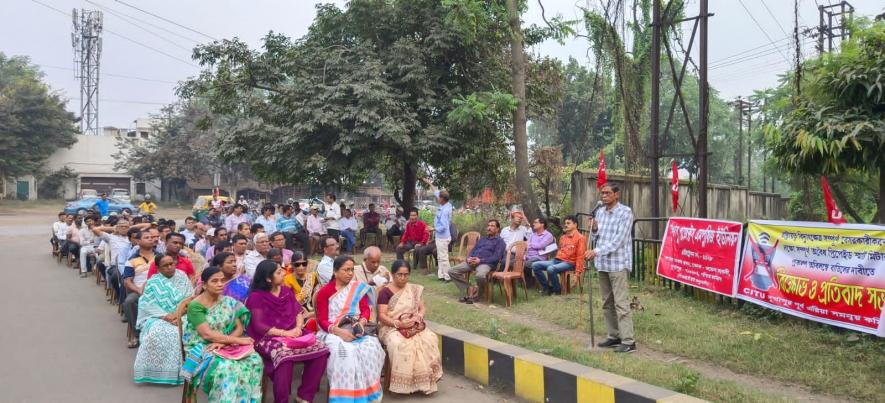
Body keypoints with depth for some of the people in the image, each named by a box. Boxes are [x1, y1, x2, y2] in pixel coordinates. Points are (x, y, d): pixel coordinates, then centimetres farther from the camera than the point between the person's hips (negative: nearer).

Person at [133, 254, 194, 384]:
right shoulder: (153, 283, 6)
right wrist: (165, 316, -19)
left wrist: (178, 314, -17)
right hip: (158, 318, 0)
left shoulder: (182, 278, 8)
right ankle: (156, 372, -23)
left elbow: (189, 300, 0)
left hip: (180, 317, 0)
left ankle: (177, 371, -21)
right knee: (156, 332, -33)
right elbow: (148, 305, -4)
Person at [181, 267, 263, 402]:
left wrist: (224, 342, -17)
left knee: (254, 360, -23)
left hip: (226, 346, 5)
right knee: (225, 366, -36)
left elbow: (239, 328, 3)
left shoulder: (228, 302, 7)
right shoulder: (195, 306, -10)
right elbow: (207, 334, -19)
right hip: (202, 348, -4)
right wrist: (238, 340, -21)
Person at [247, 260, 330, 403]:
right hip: (268, 338, -6)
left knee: (320, 350, -17)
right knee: (285, 355, -38)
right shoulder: (257, 296, -6)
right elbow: (259, 326, -11)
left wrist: (298, 328, -11)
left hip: (293, 334, 6)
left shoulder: (287, 291, 13)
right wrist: (284, 333, -18)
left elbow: (299, 312, 11)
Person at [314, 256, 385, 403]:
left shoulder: (358, 288, 14)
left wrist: (361, 323, -16)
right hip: (333, 333, -3)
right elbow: (322, 320, -4)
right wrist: (339, 331, -21)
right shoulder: (324, 292, 2)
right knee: (343, 352, -36)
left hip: (356, 332, 3)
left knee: (371, 347, -29)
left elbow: (366, 309, 7)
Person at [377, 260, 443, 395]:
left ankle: (423, 381, -21)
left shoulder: (414, 289, 14)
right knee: (400, 344, -38)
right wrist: (398, 323, -23)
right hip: (391, 327, -4)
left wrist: (418, 317, -10)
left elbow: (422, 308, 13)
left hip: (413, 326, 4)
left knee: (429, 339, -27)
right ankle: (405, 383, -27)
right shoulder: (385, 292, -2)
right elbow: (382, 315, -9)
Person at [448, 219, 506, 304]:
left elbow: (496, 257, -6)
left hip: (486, 263, -7)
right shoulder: (482, 239, 28)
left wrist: (480, 260, -16)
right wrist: (469, 258, 0)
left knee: (480, 276, -41)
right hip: (473, 261, 7)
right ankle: (468, 293, -8)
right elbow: (473, 251, 25)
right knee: (452, 271, -9)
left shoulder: (499, 241, 7)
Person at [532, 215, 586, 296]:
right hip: (557, 260, 8)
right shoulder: (563, 237, 19)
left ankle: (557, 291, -13)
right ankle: (547, 287, 0)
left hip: (569, 263, -8)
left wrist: (577, 273, -15)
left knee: (551, 269, -36)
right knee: (535, 265, -9)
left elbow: (580, 257, -10)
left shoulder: (580, 238, -4)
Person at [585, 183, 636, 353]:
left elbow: (619, 240, -17)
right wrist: (594, 229, -4)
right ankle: (614, 336, 22)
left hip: (618, 264, -7)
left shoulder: (625, 212, -9)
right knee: (607, 303, 12)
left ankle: (628, 341, -8)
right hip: (602, 264, 7)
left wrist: (596, 251, -24)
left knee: (621, 303, -10)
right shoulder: (600, 212, 12)